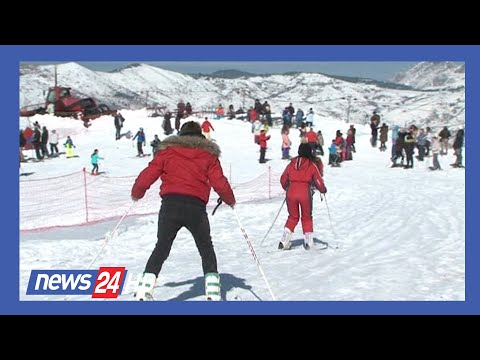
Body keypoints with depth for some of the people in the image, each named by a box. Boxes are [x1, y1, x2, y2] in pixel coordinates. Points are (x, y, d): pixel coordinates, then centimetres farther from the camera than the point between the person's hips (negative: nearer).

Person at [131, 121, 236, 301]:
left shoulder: (167, 151, 13)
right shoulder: (208, 154, 12)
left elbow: (148, 175, 8)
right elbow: (219, 183, 4)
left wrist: (136, 194, 25)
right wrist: (230, 200, 22)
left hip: (170, 205, 1)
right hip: (196, 208, 0)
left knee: (161, 248, 14)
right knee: (206, 249, 17)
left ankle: (145, 288, 3)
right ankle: (212, 289, 7)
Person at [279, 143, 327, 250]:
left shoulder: (292, 163, 7)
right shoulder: (312, 165, -1)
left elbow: (283, 179, 12)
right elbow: (318, 180, 1)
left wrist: (286, 188, 32)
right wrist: (323, 190, 20)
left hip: (291, 192, 3)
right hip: (305, 193, -3)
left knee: (293, 217, 17)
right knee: (307, 218, 15)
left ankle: (284, 241, 8)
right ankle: (308, 242, 11)